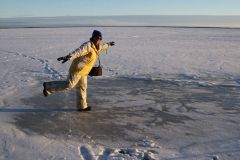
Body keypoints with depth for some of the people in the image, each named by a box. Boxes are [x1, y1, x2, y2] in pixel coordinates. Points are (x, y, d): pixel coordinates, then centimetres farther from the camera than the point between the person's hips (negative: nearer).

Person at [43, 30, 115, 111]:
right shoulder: (87, 45, -17)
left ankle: (82, 106, 22)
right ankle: (48, 86, 2)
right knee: (68, 85, -10)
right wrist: (68, 57, -50)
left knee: (82, 88, 13)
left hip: (83, 71, 9)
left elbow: (101, 46, 39)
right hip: (77, 69, -9)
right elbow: (78, 52, -35)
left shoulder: (96, 47, 13)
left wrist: (108, 44, 57)